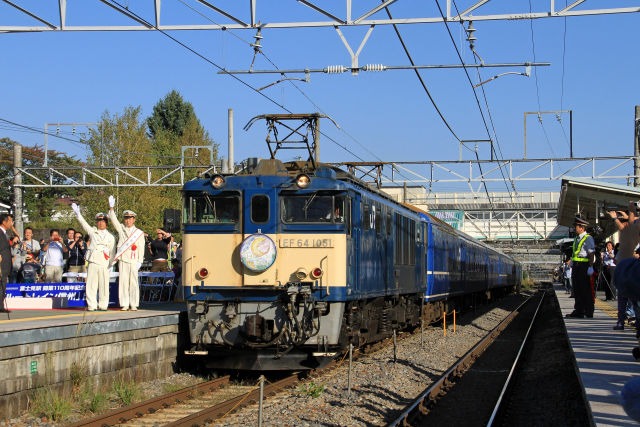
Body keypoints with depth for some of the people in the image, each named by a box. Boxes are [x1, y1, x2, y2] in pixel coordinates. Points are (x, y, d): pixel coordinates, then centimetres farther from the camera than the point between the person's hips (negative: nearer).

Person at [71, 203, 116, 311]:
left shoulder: (110, 237, 15)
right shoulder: (92, 231, 15)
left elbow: (112, 253, 16)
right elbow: (84, 224, 8)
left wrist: (111, 264, 8)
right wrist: (77, 213, -3)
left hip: (104, 264, 0)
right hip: (93, 262, 0)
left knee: (104, 285, -2)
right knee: (91, 285, -5)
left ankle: (103, 305, 7)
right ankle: (91, 305, -1)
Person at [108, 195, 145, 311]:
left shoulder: (139, 233, 11)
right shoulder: (121, 229, 15)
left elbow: (141, 248, 7)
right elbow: (114, 220, 2)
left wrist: (140, 261, -2)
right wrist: (111, 208, -11)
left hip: (134, 261, -1)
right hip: (122, 259, 1)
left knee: (133, 282, -2)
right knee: (123, 282, -2)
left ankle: (134, 304, 3)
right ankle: (124, 305, 2)